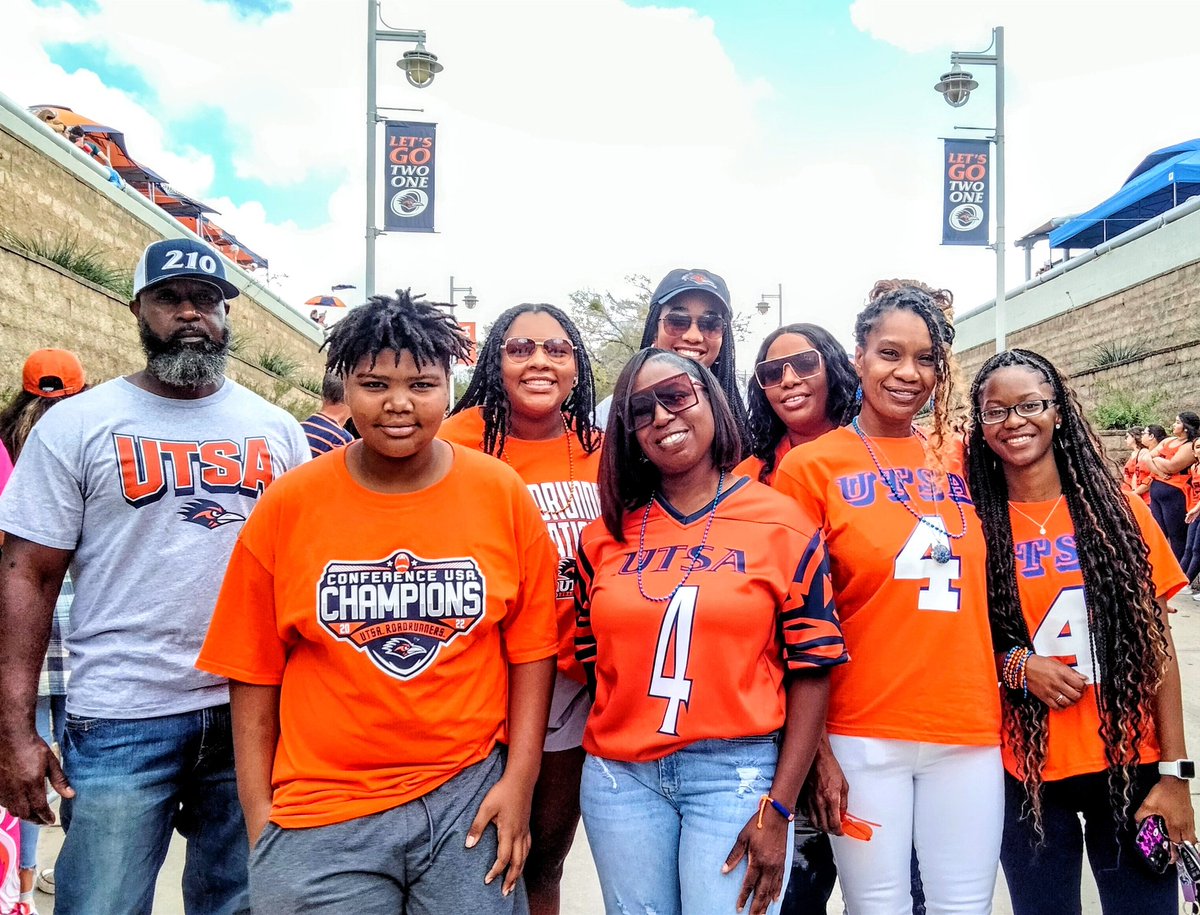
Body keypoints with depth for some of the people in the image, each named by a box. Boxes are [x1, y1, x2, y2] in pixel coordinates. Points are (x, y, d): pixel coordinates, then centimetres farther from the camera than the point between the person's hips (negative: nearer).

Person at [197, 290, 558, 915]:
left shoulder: (502, 494, -3)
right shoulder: (287, 506, -4)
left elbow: (531, 646, 1)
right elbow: (254, 670, 1)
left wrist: (519, 781, -3)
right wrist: (258, 813, -1)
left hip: (472, 798, 1)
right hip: (322, 816, 0)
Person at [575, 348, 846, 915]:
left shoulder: (781, 524, -4)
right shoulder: (605, 536, 5)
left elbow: (811, 672, -5)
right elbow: (592, 661, 10)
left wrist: (777, 808, -9)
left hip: (736, 772, -3)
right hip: (621, 776, 3)